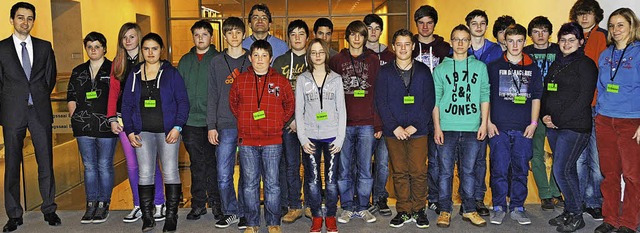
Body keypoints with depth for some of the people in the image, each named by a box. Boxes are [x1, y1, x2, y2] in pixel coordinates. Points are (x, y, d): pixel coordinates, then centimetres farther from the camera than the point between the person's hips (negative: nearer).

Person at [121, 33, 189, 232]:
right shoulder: (134, 75, 12)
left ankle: (171, 217, 5)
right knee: (145, 174, -3)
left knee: (170, 173, -4)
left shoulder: (171, 73, 4)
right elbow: (127, 105, 12)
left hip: (168, 131, -2)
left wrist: (177, 127, -10)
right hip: (143, 132, 2)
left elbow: (183, 101, 1)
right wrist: (129, 131, 2)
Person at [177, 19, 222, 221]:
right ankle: (198, 203, 19)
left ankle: (216, 202, 15)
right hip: (191, 121, 3)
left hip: (212, 120, -3)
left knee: (212, 162, 3)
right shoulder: (185, 60, 12)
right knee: (196, 163, 10)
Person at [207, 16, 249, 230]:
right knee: (223, 175, 1)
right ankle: (230, 212, 18)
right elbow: (213, 96, 7)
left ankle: (244, 213, 17)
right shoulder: (216, 62, 8)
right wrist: (211, 126, 1)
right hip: (225, 126, 1)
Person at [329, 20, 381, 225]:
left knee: (365, 169, 5)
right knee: (344, 170, 5)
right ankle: (347, 207, 17)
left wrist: (378, 124, -1)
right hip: (343, 125, 0)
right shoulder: (336, 61, 8)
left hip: (367, 125, 0)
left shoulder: (373, 60, 8)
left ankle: (362, 207, 17)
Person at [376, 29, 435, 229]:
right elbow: (381, 102, -1)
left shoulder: (423, 71, 6)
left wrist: (415, 126, -8)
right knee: (399, 173, 6)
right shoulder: (385, 72, 4)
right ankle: (404, 211, 17)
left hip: (418, 131, 0)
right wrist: (395, 127, -10)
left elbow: (429, 101, 2)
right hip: (393, 132, 0)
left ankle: (418, 210, 14)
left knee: (419, 172, -1)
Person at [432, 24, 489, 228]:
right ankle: (445, 211, 11)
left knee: (468, 171, 7)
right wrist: (436, 127, -3)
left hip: (472, 129, 1)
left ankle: (469, 210, 18)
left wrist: (484, 123, 0)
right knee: (445, 171, 3)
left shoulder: (480, 67, 10)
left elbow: (485, 96, 9)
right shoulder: (441, 68, 7)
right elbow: (435, 100, 4)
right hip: (447, 128, -1)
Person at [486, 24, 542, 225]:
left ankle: (517, 207, 17)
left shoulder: (532, 68, 10)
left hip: (523, 129, 2)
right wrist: (488, 122, -1)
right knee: (499, 169, 0)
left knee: (521, 170, 6)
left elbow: (536, 97, 12)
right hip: (499, 127, -1)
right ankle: (499, 207, 12)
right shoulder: (494, 67, 5)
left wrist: (533, 123, 3)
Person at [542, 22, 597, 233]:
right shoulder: (556, 65, 17)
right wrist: (545, 115, 1)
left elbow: (584, 98, -13)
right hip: (554, 127, 7)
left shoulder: (585, 64, -6)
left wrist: (559, 119, -15)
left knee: (561, 170, -10)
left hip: (574, 126, -7)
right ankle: (569, 212, 21)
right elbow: (546, 93, 18)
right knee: (568, 169, 12)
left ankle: (576, 216, 5)